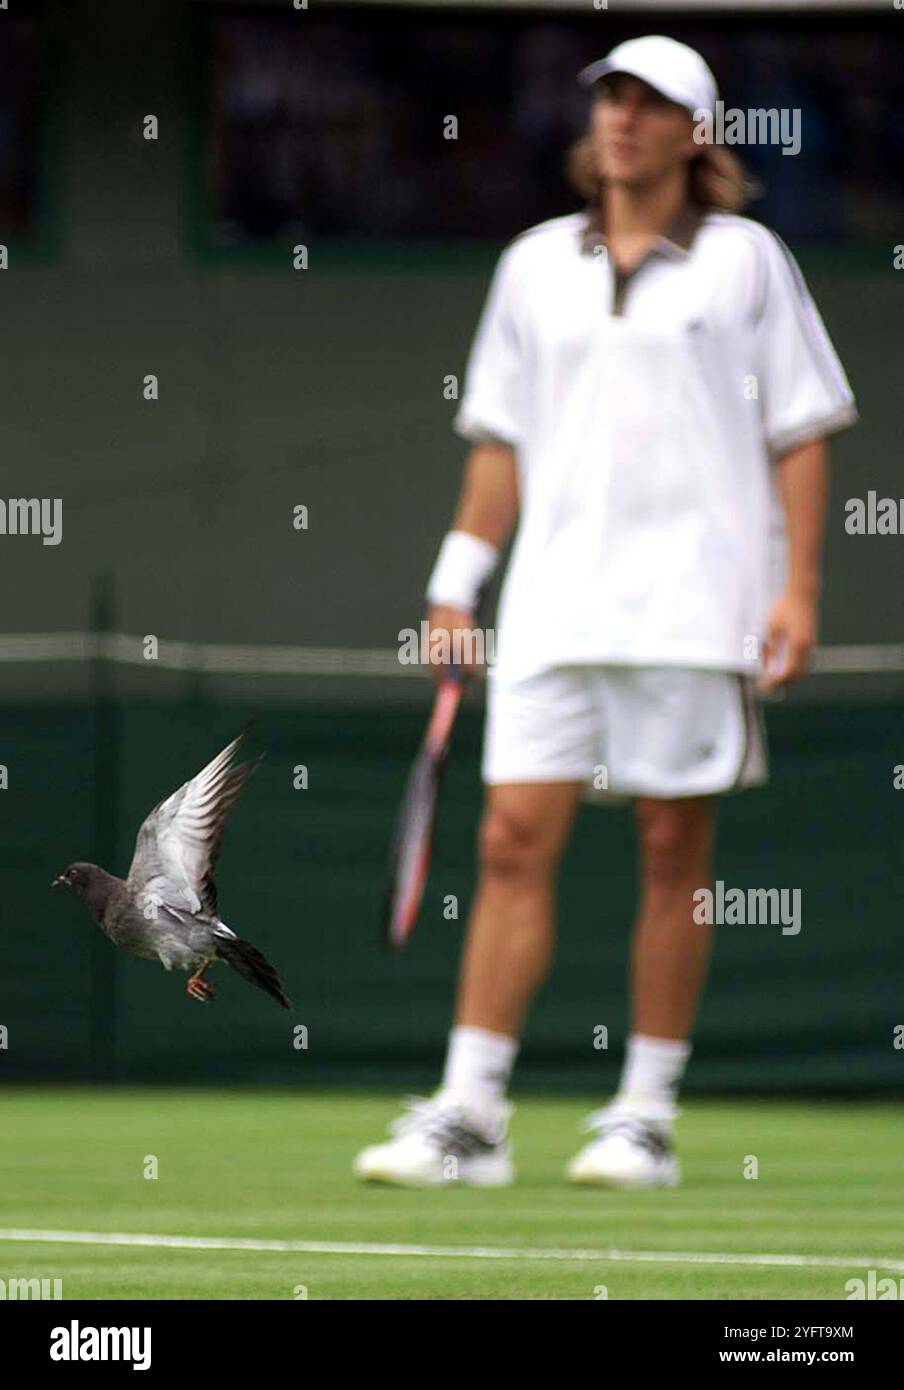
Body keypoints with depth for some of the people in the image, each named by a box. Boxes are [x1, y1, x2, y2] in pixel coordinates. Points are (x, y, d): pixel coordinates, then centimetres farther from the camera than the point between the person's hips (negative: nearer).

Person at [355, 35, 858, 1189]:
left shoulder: (745, 260, 4)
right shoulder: (535, 265, 13)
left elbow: (799, 432, 3)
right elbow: (501, 437, 17)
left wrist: (799, 586, -4)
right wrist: (459, 580, 11)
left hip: (693, 605, -3)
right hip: (556, 604, 3)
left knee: (674, 851, 0)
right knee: (513, 842, -5)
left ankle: (646, 1116, 7)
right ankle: (468, 1116, -5)